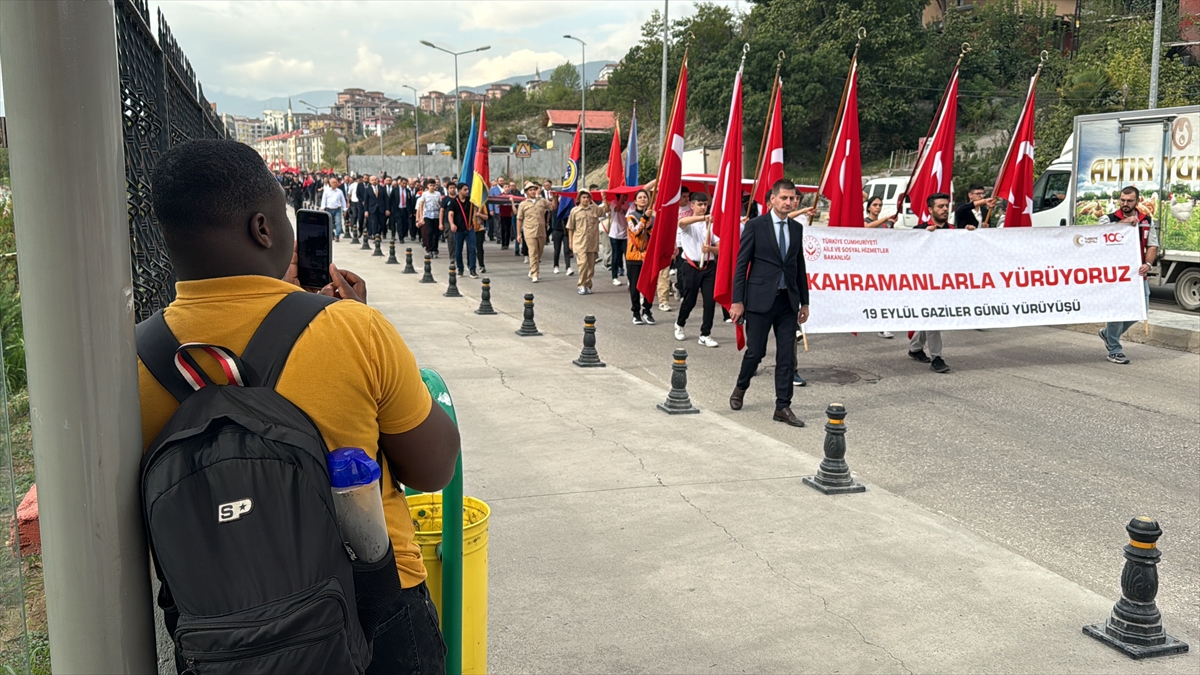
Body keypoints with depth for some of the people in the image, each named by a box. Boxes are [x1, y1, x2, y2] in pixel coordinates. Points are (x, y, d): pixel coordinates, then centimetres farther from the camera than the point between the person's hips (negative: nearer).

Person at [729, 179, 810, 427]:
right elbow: (741, 264, -5)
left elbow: (799, 266, 15)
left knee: (787, 356, 2)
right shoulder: (755, 225, -5)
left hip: (788, 301, 4)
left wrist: (804, 302, 13)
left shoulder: (797, 228, 10)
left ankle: (783, 407, 10)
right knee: (755, 351, 3)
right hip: (760, 299, -4)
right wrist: (737, 301, -10)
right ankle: (740, 388, 31)